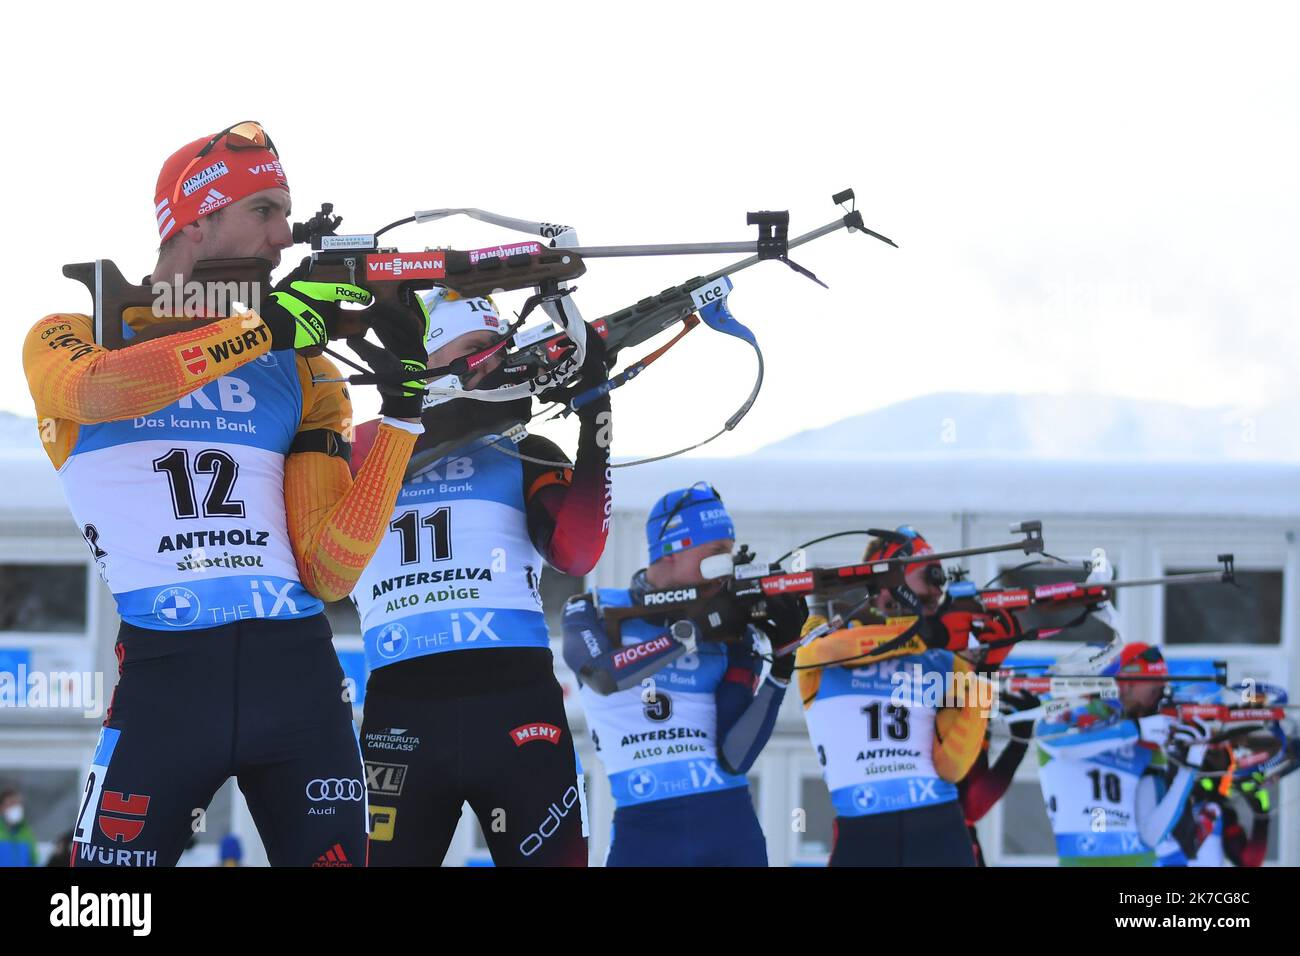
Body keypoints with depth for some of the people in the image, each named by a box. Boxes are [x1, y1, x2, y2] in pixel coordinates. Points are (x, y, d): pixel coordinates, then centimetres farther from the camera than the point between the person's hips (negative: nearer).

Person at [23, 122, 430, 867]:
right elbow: (96, 391, -19)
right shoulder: (68, 341, 8)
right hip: (166, 672, -3)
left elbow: (329, 572, 4)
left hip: (299, 670, 3)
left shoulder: (302, 374, 16)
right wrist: (268, 325, -19)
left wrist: (403, 406, -3)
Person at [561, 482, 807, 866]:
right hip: (643, 831, -2)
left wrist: (781, 665, -10)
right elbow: (604, 675, -21)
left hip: (730, 828, 2)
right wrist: (699, 629, -21)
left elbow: (734, 758, -2)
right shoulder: (594, 612, 3)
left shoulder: (732, 636, 7)